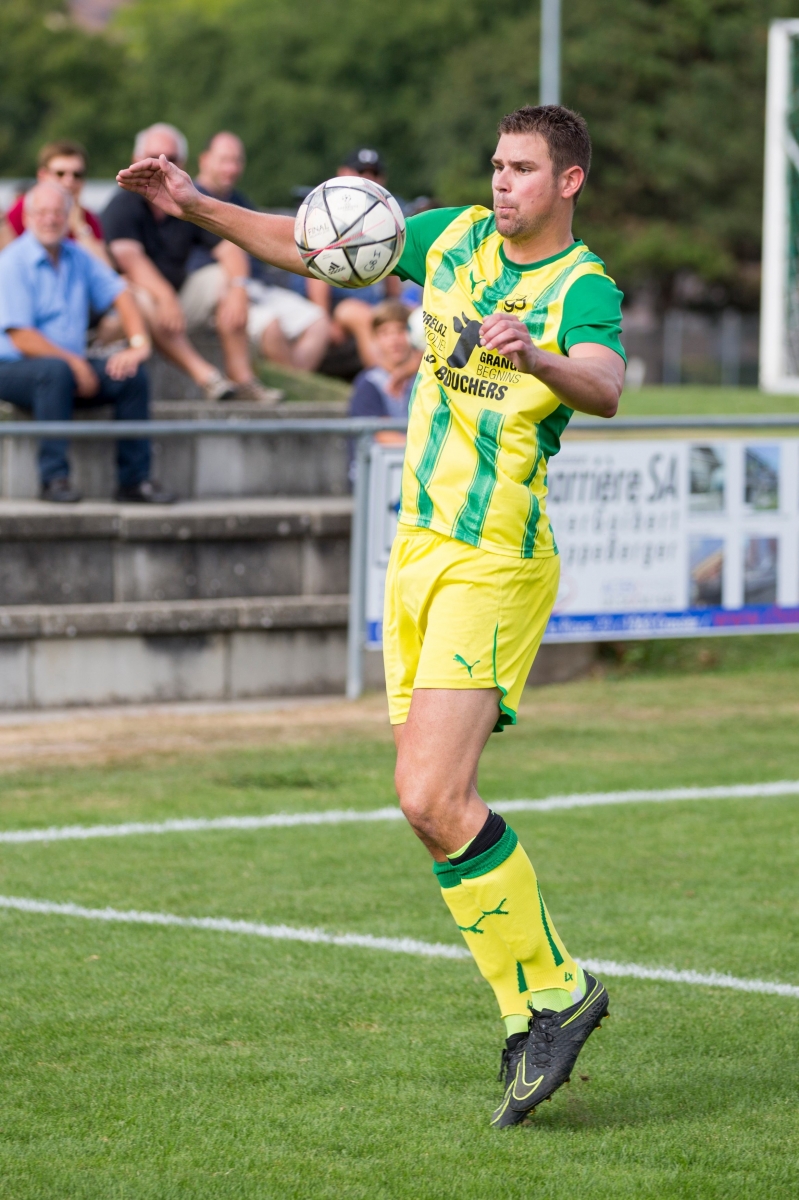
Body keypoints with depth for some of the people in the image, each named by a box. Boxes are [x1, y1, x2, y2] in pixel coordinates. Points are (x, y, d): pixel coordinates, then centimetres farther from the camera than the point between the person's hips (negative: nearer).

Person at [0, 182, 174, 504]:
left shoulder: (78, 257, 11)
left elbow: (118, 294, 8)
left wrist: (139, 343, -10)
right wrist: (74, 363, -17)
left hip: (74, 365, 6)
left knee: (132, 374, -15)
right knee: (56, 370, -38)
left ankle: (134, 479, -11)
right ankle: (54, 478, -33)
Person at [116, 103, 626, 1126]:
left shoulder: (584, 290, -11)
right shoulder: (455, 237, 9)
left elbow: (604, 389, -32)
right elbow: (310, 245, 18)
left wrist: (537, 356, -52)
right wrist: (197, 207, 7)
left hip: (494, 568, -7)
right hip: (419, 549, 7)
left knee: (433, 801, -16)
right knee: (429, 803, 4)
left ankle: (552, 991, 0)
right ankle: (532, 1015, 13)